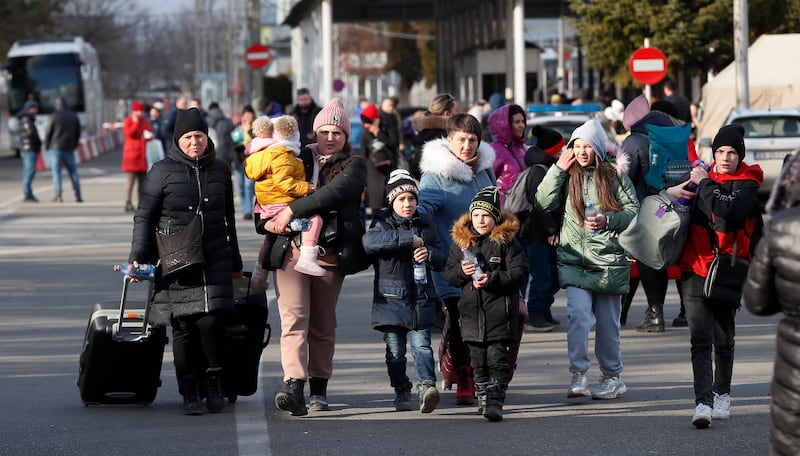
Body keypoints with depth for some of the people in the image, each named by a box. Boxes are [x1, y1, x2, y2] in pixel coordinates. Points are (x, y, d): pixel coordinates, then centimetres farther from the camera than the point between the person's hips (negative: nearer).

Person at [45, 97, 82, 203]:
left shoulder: (55, 116, -7)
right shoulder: (74, 116, 6)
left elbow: (48, 133, -6)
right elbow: (78, 133, 10)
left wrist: (47, 146, 7)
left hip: (55, 147, -4)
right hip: (69, 149, 4)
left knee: (56, 172, -1)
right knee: (73, 172, 9)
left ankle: (58, 196, -8)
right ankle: (78, 196, 5)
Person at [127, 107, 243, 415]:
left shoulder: (220, 170, 12)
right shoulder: (162, 172, 0)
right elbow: (144, 217, 2)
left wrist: (234, 261, 26)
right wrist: (137, 257, -8)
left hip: (214, 260, 2)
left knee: (211, 321, -12)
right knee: (183, 327, -2)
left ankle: (214, 384, 6)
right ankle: (190, 394, 7)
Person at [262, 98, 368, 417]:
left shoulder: (353, 166, 5)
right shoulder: (299, 160, 15)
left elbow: (335, 192, -14)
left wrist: (292, 210, -19)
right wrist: (270, 219, 0)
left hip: (329, 254, -1)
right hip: (292, 249, 1)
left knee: (323, 325, 6)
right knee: (293, 319, -13)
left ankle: (319, 389, 15)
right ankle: (294, 385, -26)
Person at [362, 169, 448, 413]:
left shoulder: (425, 225, 12)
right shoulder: (382, 224, 2)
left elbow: (443, 256, 11)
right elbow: (370, 242, -21)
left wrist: (429, 254, -14)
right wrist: (409, 239, -22)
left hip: (420, 299, 1)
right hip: (391, 299, -1)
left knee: (421, 344, -11)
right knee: (395, 350, 5)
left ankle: (426, 385, -20)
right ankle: (401, 391, 16)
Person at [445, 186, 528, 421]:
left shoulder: (506, 241, -4)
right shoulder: (461, 241, 8)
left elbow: (519, 272, -7)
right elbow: (448, 274, 12)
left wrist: (492, 279, -18)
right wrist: (461, 271, -10)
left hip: (499, 311, -4)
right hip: (472, 311, 4)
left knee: (497, 357, -7)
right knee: (477, 358, 11)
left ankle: (495, 401, -8)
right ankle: (483, 396, 24)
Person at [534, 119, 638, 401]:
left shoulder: (614, 176, 2)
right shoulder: (567, 176, 8)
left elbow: (634, 211, 1)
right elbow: (544, 203, -1)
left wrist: (608, 220, -16)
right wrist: (558, 169, -4)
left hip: (608, 259, -1)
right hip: (574, 259, 1)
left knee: (607, 321, 7)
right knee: (578, 313, -17)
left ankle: (612, 377, 20)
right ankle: (578, 376, -15)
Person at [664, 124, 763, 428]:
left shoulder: (748, 185, -2)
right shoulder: (702, 178, 9)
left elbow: (728, 211, -23)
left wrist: (703, 184, -13)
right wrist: (671, 192, 2)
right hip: (696, 268, 2)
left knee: (724, 340, 12)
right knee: (700, 340, -10)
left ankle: (722, 394, 32)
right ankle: (703, 402, -18)